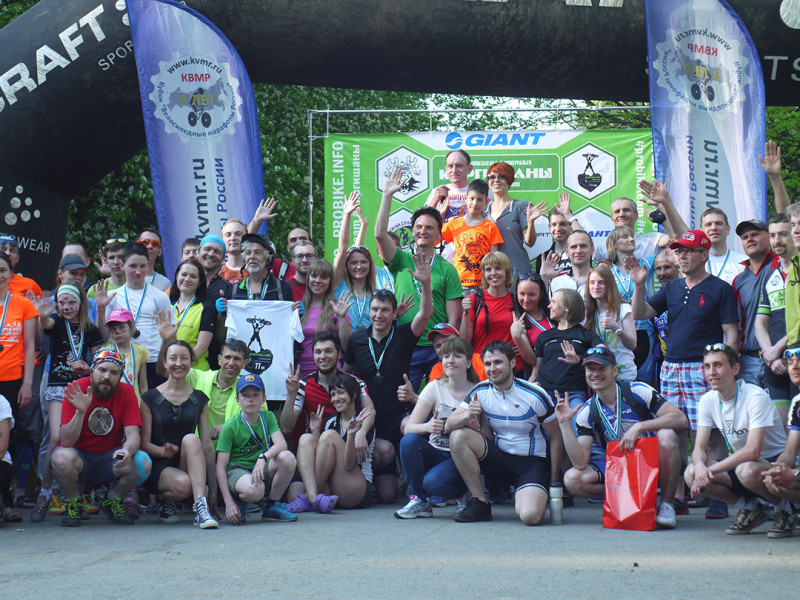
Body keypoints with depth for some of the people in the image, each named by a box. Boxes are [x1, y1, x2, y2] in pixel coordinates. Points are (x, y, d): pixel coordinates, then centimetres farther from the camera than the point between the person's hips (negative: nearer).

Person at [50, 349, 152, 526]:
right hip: (80, 455, -1)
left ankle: (111, 499, 6)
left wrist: (127, 450, -39)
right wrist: (80, 411, -34)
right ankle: (73, 502, -1)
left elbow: (133, 435, -15)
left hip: (110, 457, 2)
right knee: (61, 458, -36)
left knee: (143, 464, -27)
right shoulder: (76, 390, -13)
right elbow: (66, 441, -18)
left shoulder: (126, 392, -7)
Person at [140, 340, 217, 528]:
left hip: (189, 464, 2)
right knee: (183, 484, -35)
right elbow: (144, 443, -1)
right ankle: (165, 499, 2)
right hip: (158, 465, -2)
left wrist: (214, 489, -1)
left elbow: (207, 444, 6)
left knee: (190, 439, -31)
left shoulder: (199, 399, 10)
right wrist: (163, 451, -25)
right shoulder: (150, 399, 3)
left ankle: (201, 506, -40)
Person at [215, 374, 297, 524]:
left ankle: (270, 507, -6)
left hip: (263, 469, 5)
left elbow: (281, 444, -14)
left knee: (288, 458, -26)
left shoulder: (267, 417, 3)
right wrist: (229, 503, -21)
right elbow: (221, 466, -11)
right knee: (255, 490, -39)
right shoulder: (230, 426, -9)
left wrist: (263, 458, -35)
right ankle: (239, 500, 1)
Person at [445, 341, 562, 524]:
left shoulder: (535, 396, -13)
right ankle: (480, 504, -11)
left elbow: (555, 439, -3)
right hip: (499, 457, 4)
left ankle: (521, 495, 8)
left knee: (530, 516, -32)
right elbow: (449, 426, -8)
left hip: (533, 462, -4)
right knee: (458, 436, -21)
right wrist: (466, 416, -32)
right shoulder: (480, 391, -4)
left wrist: (553, 482, -3)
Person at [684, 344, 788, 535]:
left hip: (775, 462, -6)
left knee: (747, 471, -39)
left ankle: (784, 507, -7)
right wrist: (700, 466, -29)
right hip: (740, 462, 6)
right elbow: (699, 448, -4)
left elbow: (753, 451, -31)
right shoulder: (708, 400, -3)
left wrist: (711, 469, -31)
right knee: (691, 474, -17)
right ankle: (750, 509, 1)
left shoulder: (755, 396, -22)